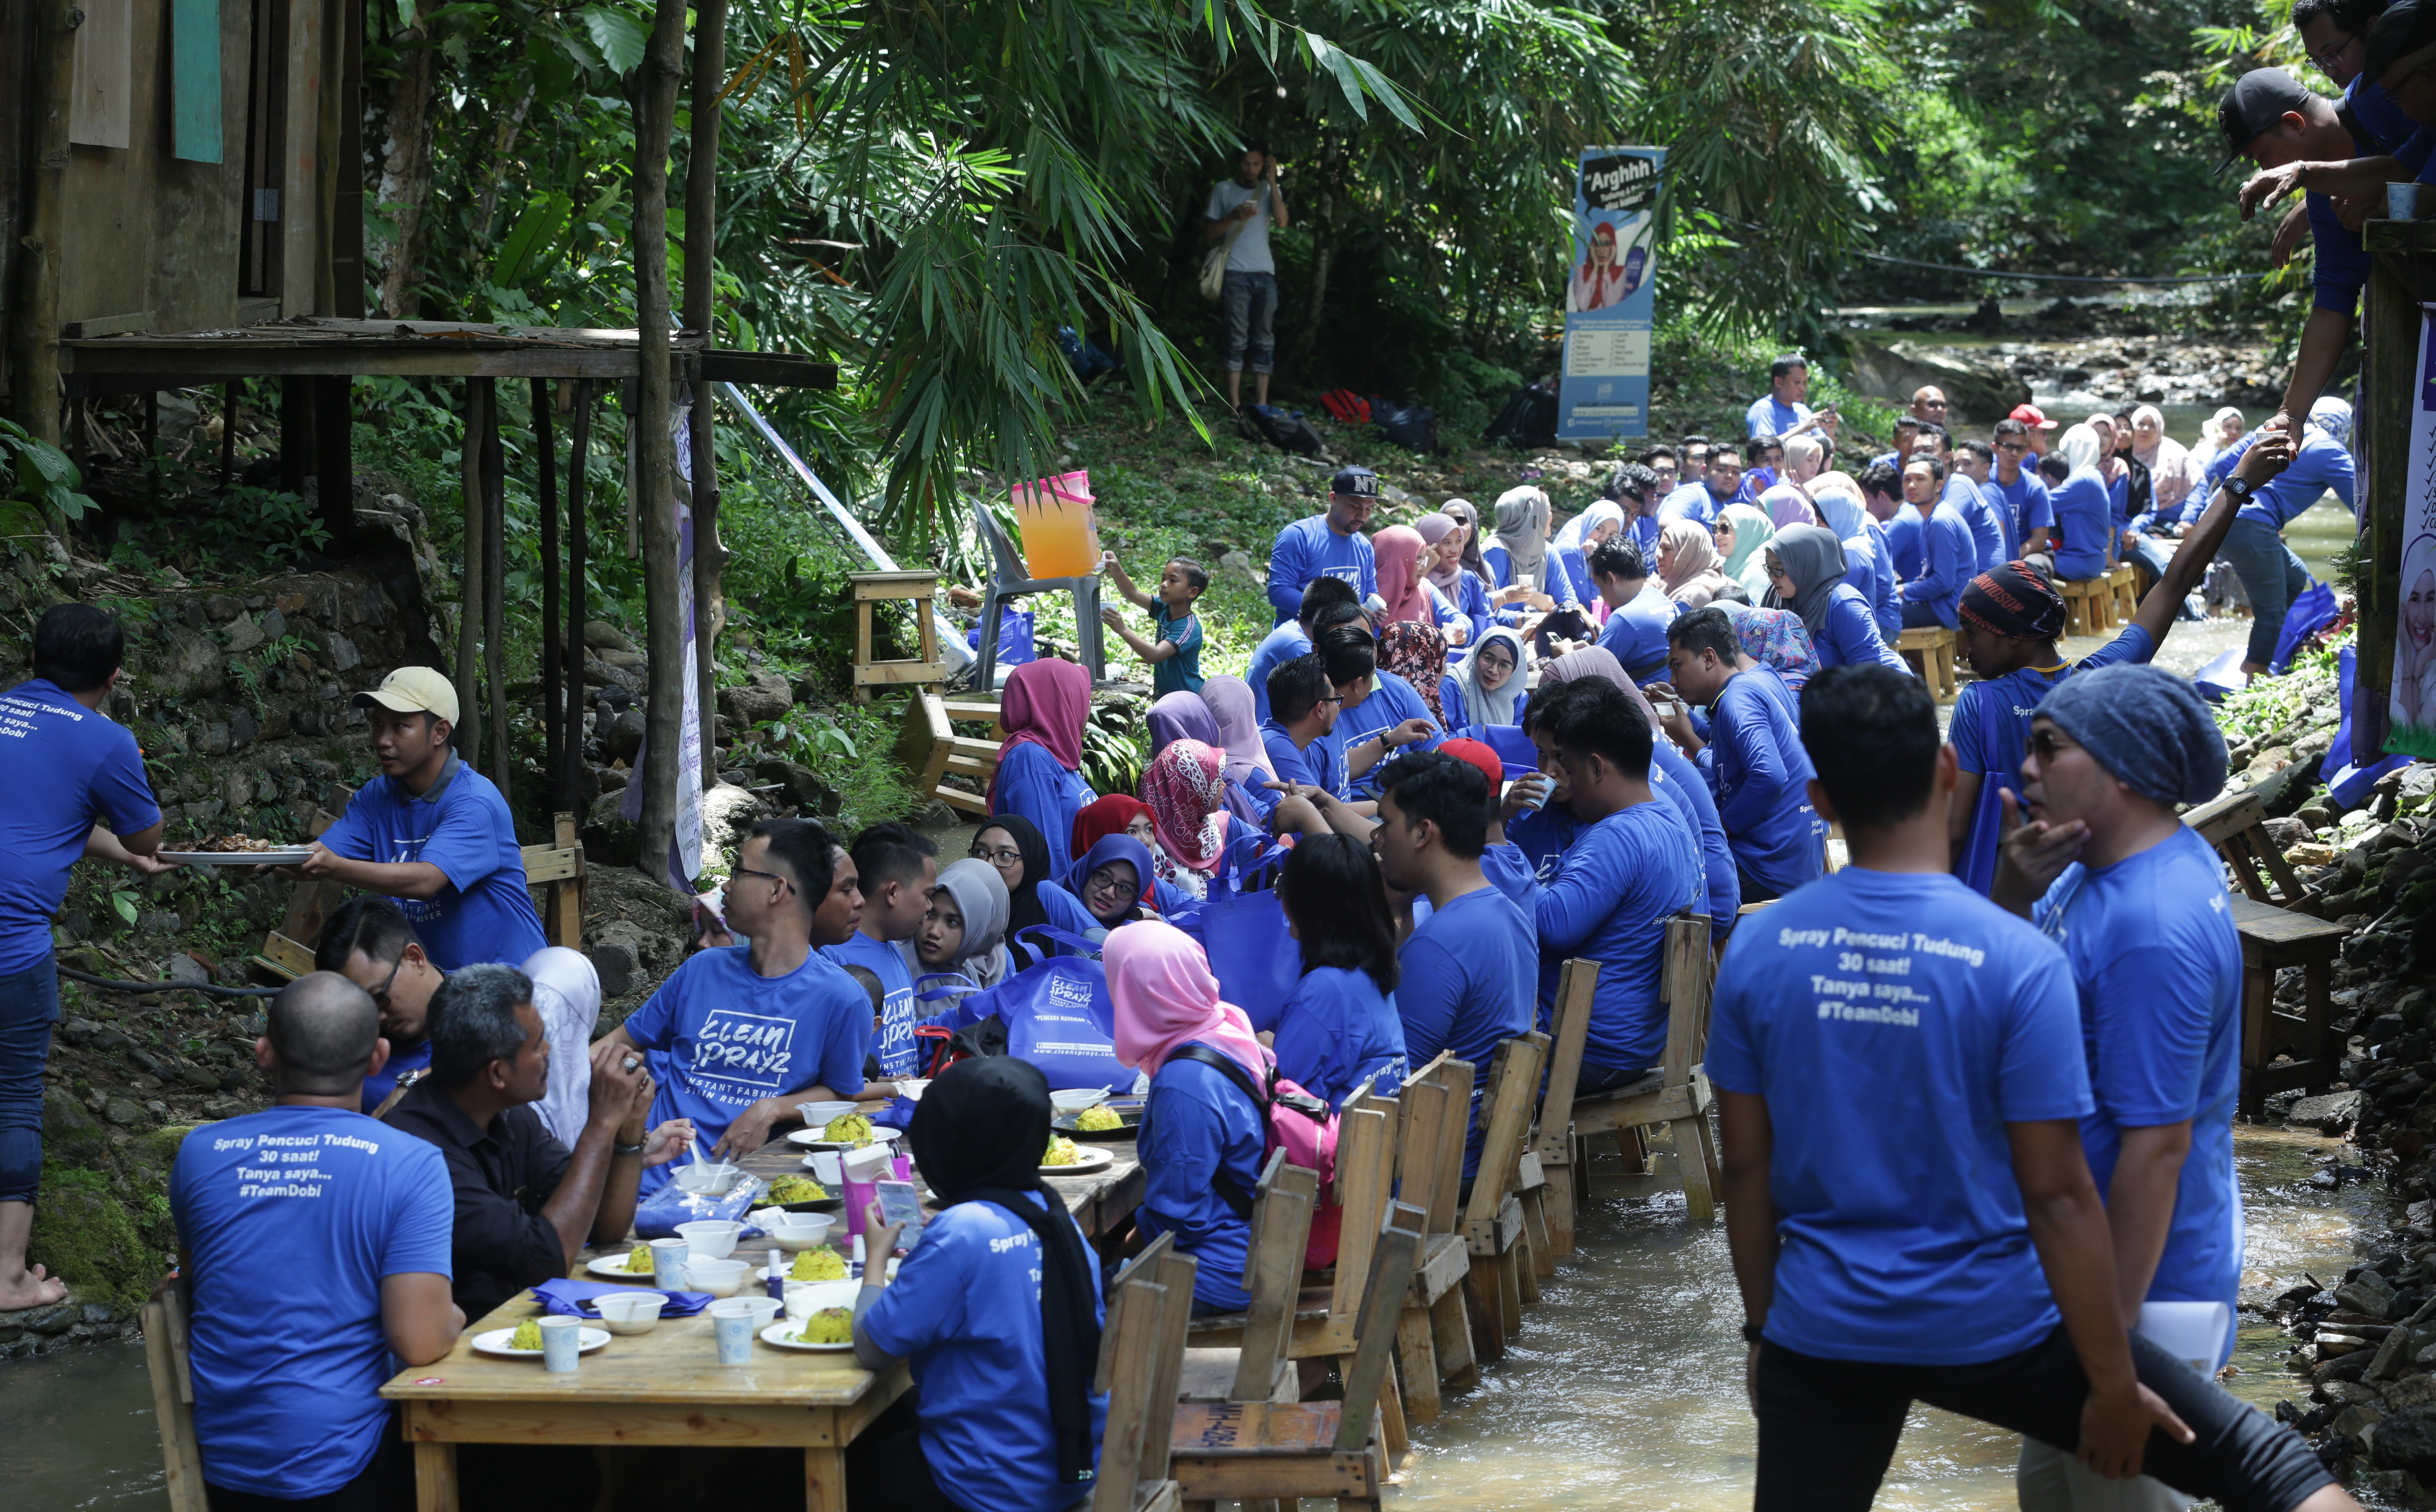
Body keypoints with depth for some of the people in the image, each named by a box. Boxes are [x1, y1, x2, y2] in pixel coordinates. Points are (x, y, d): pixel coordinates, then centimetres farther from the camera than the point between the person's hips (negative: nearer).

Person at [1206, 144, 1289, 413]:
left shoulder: (1268, 191, 14)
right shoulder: (1223, 191, 8)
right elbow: (1207, 233, 5)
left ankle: (1261, 404, 0)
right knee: (1237, 339, -8)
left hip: (1264, 273, 3)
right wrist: (1233, 216, -11)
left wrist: (1272, 182, -5)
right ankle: (1234, 404, -10)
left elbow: (1282, 222, -4)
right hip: (1236, 273, -3)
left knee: (1265, 340, 0)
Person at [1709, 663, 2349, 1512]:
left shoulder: (1757, 956, -5)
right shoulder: (2017, 963, -16)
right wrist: (2114, 1384, -6)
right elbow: (2057, 1196, -14)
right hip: (1989, 1330, -4)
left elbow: (1748, 1171, 2)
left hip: (1823, 1332, 4)